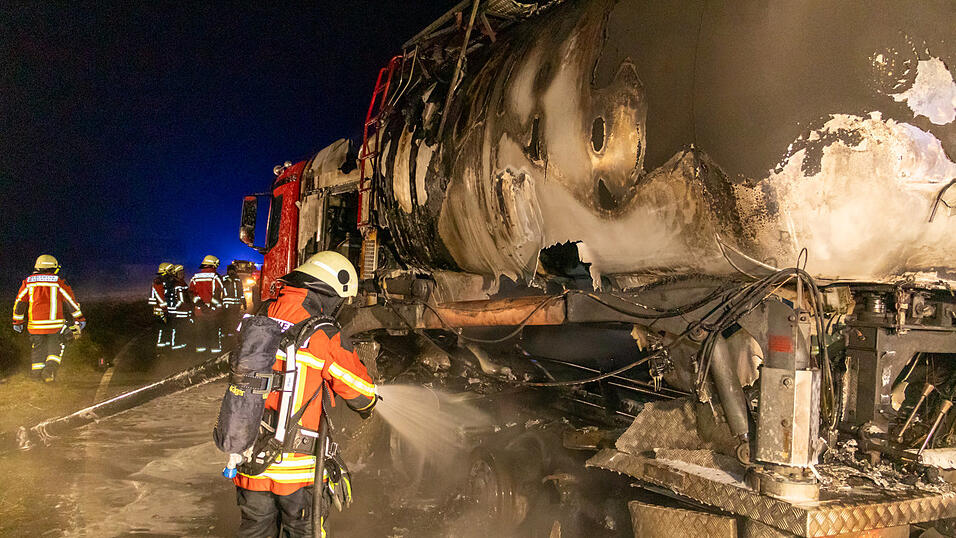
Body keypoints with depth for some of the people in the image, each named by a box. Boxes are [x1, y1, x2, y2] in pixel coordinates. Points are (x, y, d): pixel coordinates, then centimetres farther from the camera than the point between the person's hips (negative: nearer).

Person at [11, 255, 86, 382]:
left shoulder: (28, 281, 8)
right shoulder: (59, 282, 1)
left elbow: (19, 302, 9)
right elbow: (71, 301, 4)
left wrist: (17, 322, 16)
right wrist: (80, 319, 11)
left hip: (35, 324, 2)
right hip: (55, 323, -2)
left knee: (37, 347, 18)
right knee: (55, 347, 12)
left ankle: (36, 372, 21)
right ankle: (51, 367, -8)